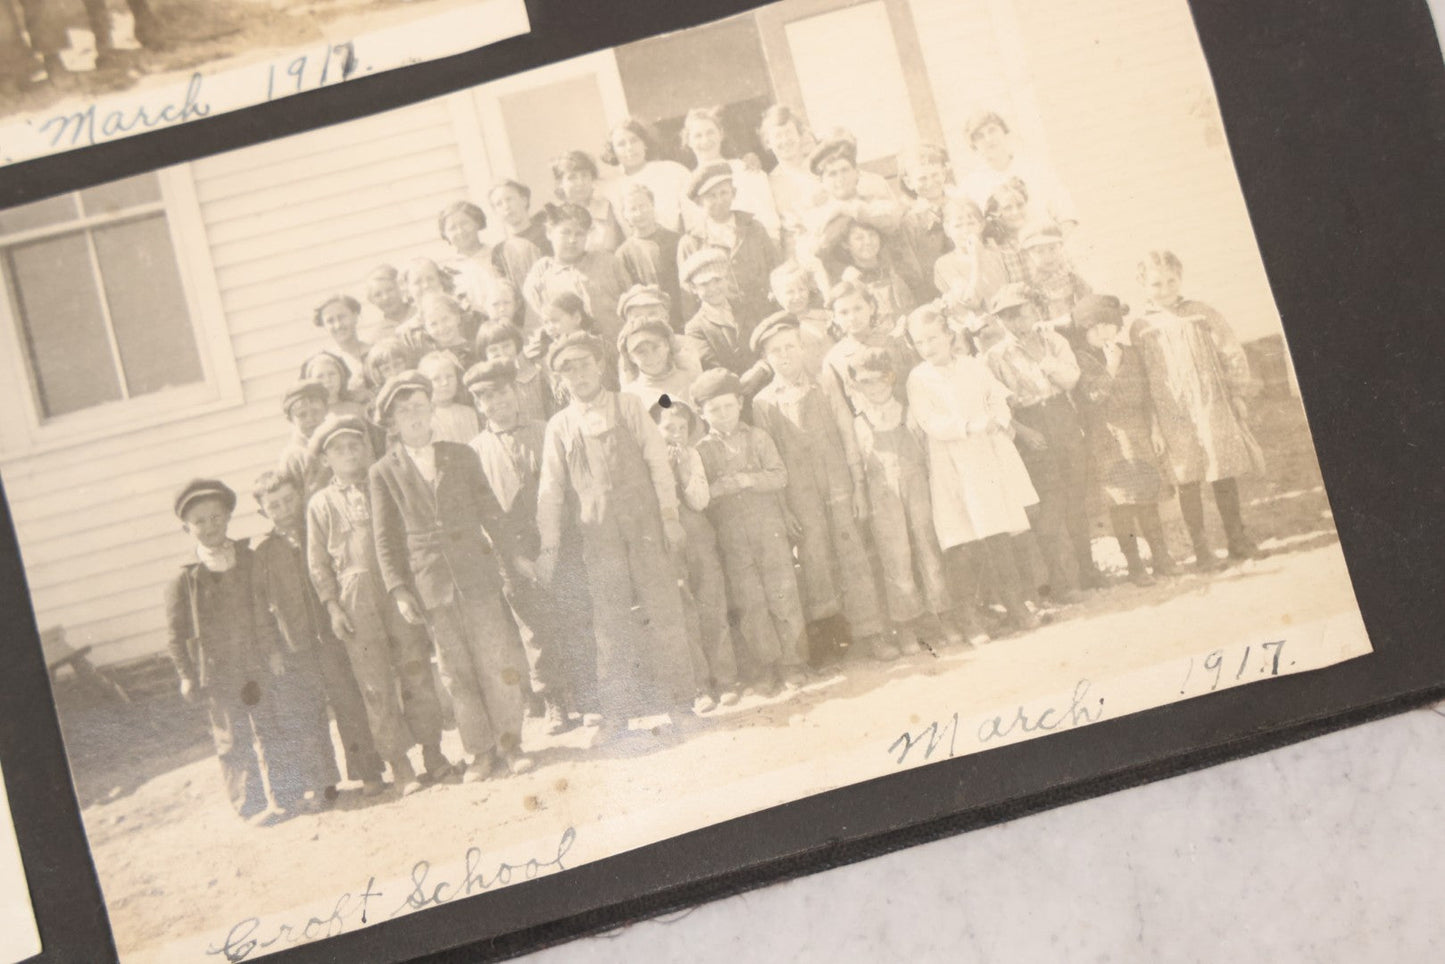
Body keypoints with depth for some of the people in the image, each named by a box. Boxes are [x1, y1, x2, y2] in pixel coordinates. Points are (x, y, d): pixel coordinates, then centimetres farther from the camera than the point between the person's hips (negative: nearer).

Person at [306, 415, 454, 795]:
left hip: (397, 588, 1)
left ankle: (433, 754, 13)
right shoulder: (321, 504, 8)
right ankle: (400, 767, 4)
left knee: (416, 672, 1)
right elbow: (318, 562, 6)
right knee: (375, 684, -2)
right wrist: (333, 607, -4)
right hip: (355, 600, -1)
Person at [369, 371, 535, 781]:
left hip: (478, 576, 1)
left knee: (498, 663, -1)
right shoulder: (383, 472, 4)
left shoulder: (462, 456, 9)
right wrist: (399, 590, -2)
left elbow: (490, 513, 12)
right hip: (431, 587, -1)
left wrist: (508, 559, 5)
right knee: (457, 673, 3)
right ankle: (480, 751, 12)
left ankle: (509, 743, 11)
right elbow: (385, 538, 5)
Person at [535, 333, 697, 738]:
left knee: (661, 606, -1)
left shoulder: (628, 407, 8)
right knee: (609, 621, 0)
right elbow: (551, 488, 7)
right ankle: (616, 712, 6)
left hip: (643, 522, 0)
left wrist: (669, 514, -3)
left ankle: (679, 698, 7)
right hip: (597, 533, 0)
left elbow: (657, 460, 5)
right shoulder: (560, 426, 8)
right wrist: (549, 545, 0)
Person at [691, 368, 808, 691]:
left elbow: (779, 476, -2)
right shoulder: (702, 451, 6)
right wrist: (721, 487, -17)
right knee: (749, 603, -1)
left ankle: (792, 664, 7)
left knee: (782, 595, -1)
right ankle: (763, 669, 6)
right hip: (731, 540, 0)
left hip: (769, 531, 0)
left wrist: (748, 479, -16)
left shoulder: (758, 438, 7)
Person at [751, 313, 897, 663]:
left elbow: (849, 440, 8)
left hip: (839, 492, 1)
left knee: (854, 559, 0)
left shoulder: (826, 390, 9)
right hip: (799, 500, -1)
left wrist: (859, 488, 2)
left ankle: (871, 632, 4)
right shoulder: (763, 403, 2)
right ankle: (827, 626, 7)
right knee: (814, 564, -3)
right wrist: (782, 509, -4)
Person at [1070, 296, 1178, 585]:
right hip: (1105, 440, -3)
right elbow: (1088, 398, -13)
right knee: (1119, 501, -5)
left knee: (1147, 498, 2)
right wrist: (1110, 369, -16)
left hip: (1137, 434, 4)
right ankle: (1134, 564, 0)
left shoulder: (1131, 355, 11)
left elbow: (1144, 396, 15)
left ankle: (1161, 557, 10)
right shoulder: (1080, 360, -3)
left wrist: (1151, 431, 10)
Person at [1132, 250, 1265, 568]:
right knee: (1187, 481, 0)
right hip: (1174, 417, -1)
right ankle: (1201, 547, 7)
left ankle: (1237, 538, 18)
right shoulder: (1141, 329, 3)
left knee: (1224, 474, 6)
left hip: (1213, 407, 1)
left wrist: (1239, 395, 1)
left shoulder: (1202, 314, 5)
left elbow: (1232, 354, 6)